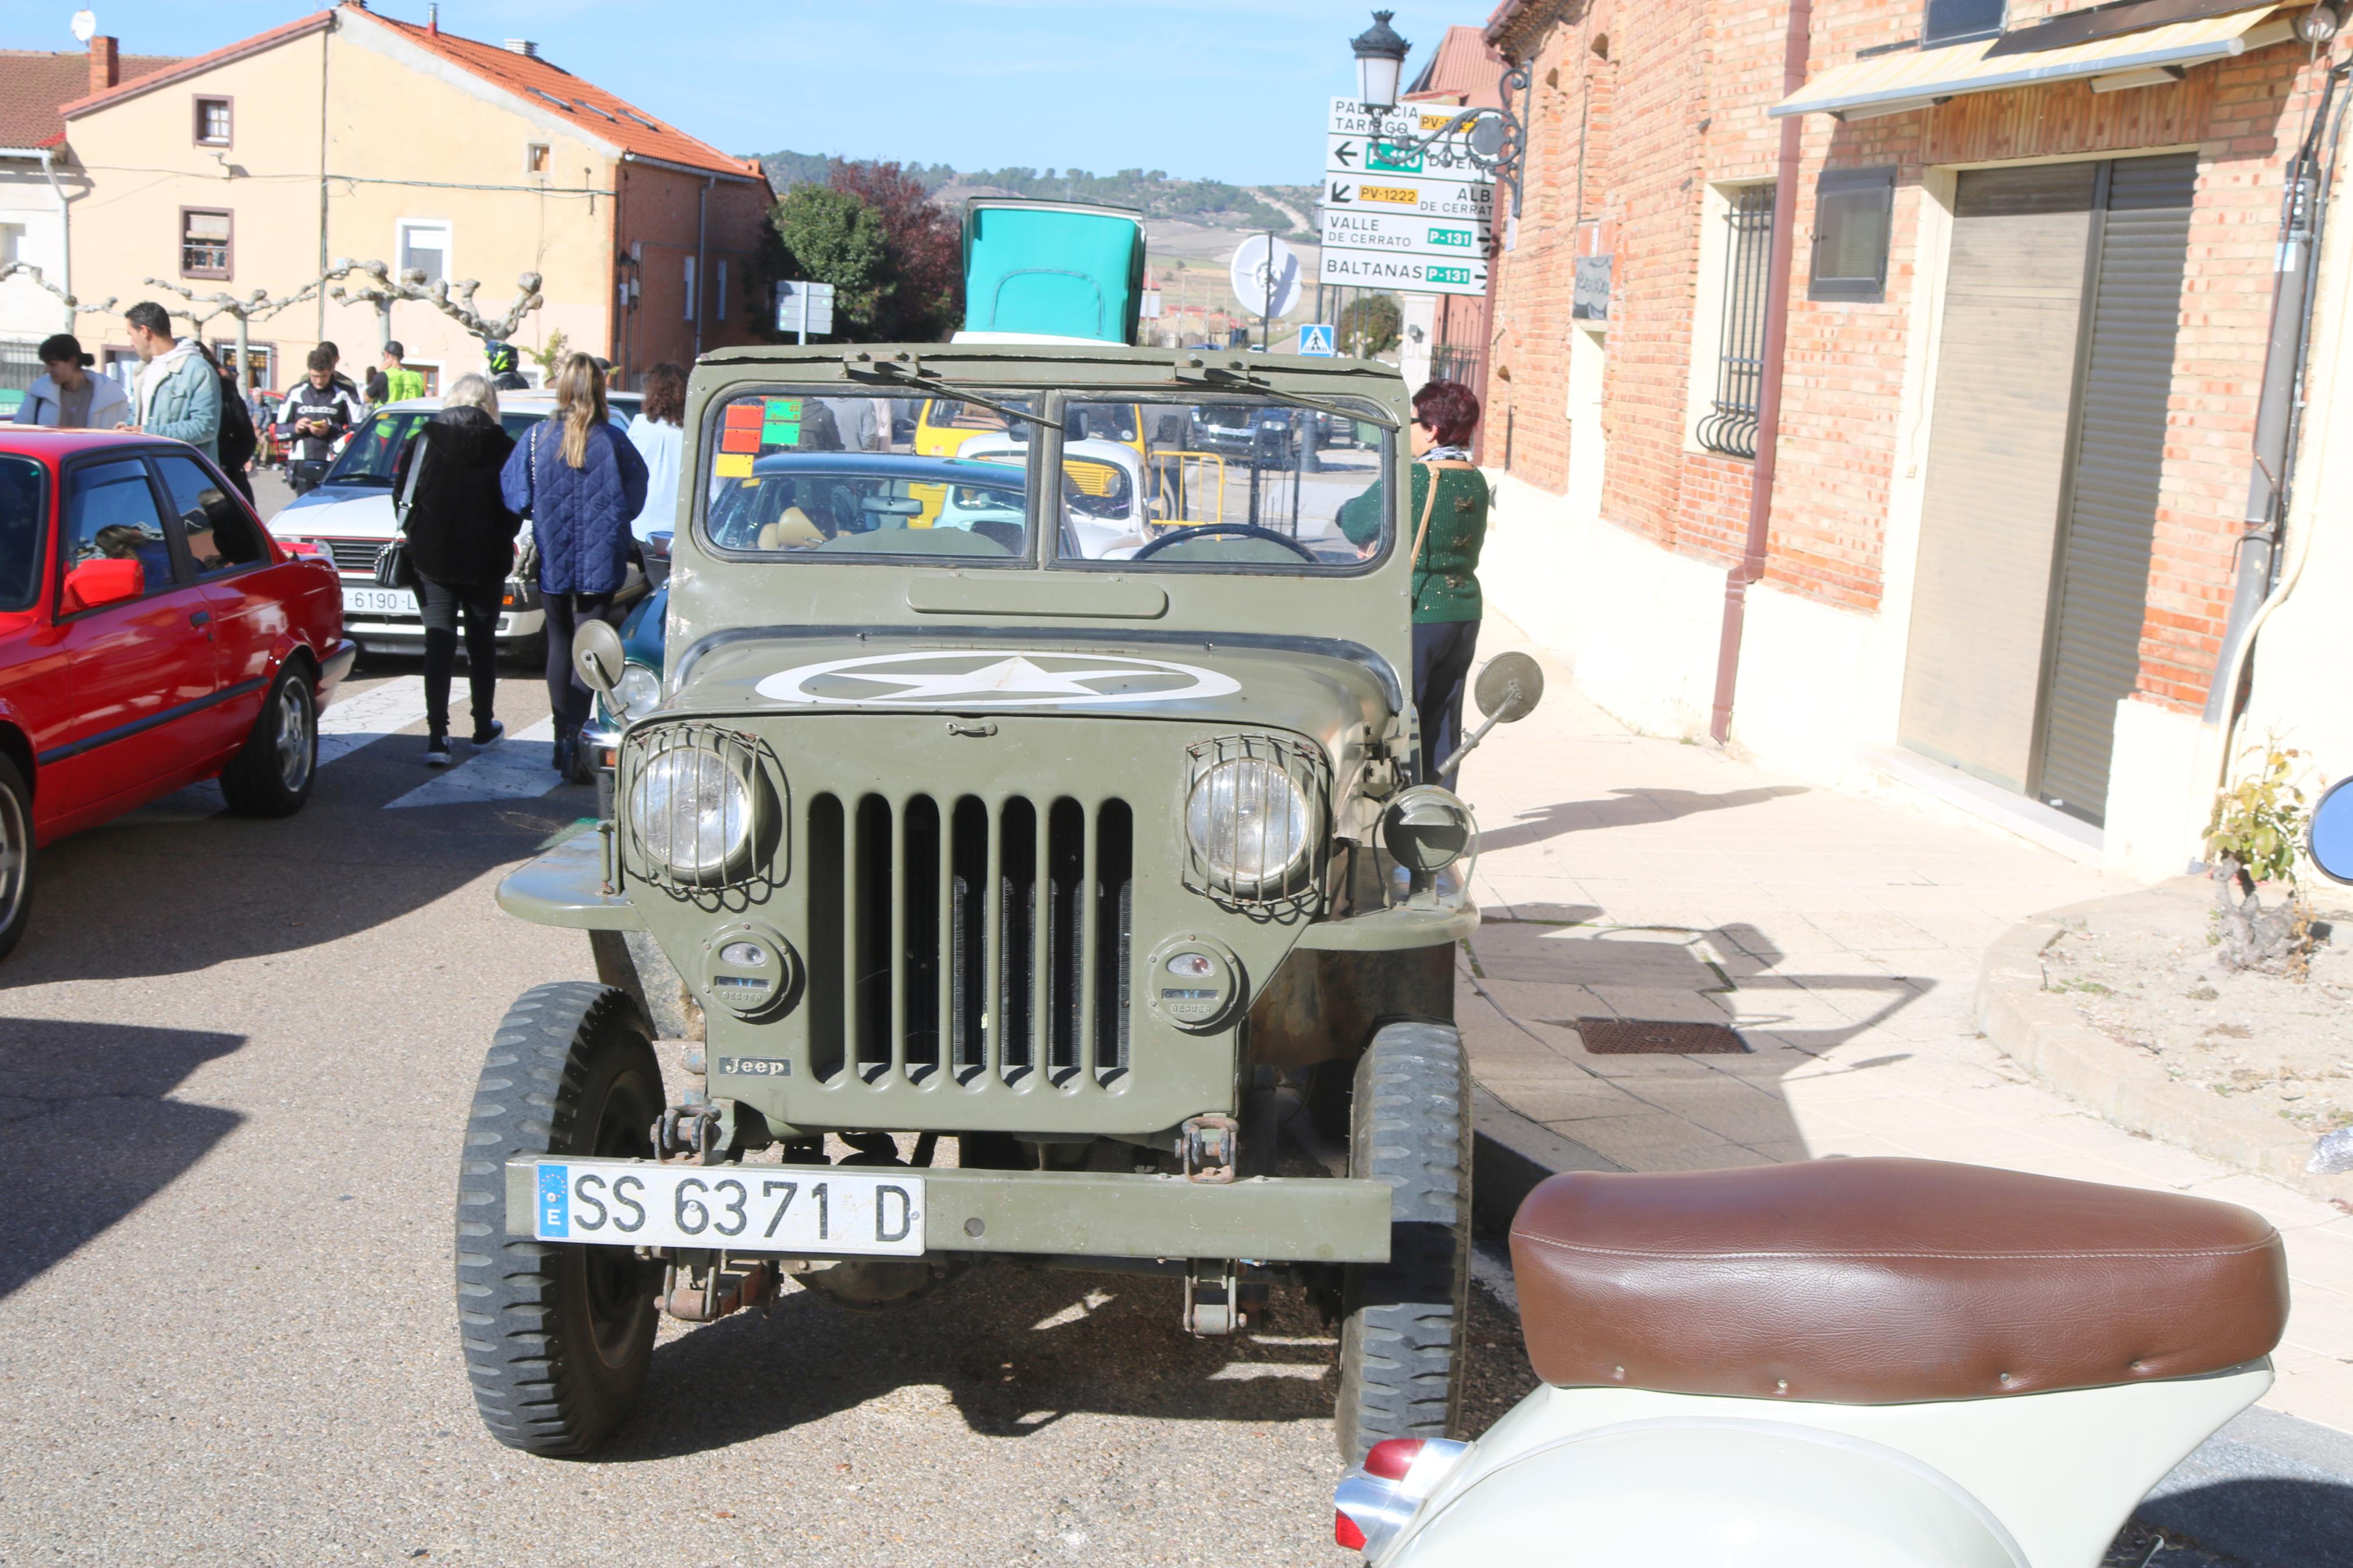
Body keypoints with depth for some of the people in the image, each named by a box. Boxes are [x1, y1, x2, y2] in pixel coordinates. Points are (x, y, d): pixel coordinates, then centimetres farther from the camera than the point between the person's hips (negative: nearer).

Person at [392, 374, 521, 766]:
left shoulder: (423, 442, -2)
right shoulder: (504, 448, -6)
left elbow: (402, 495, 1)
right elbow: (517, 507, -3)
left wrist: (418, 536, 15)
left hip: (433, 560, 0)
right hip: (485, 563, 0)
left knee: (438, 644, 1)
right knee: (482, 645, 15)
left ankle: (437, 736, -8)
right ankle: (484, 727, 27)